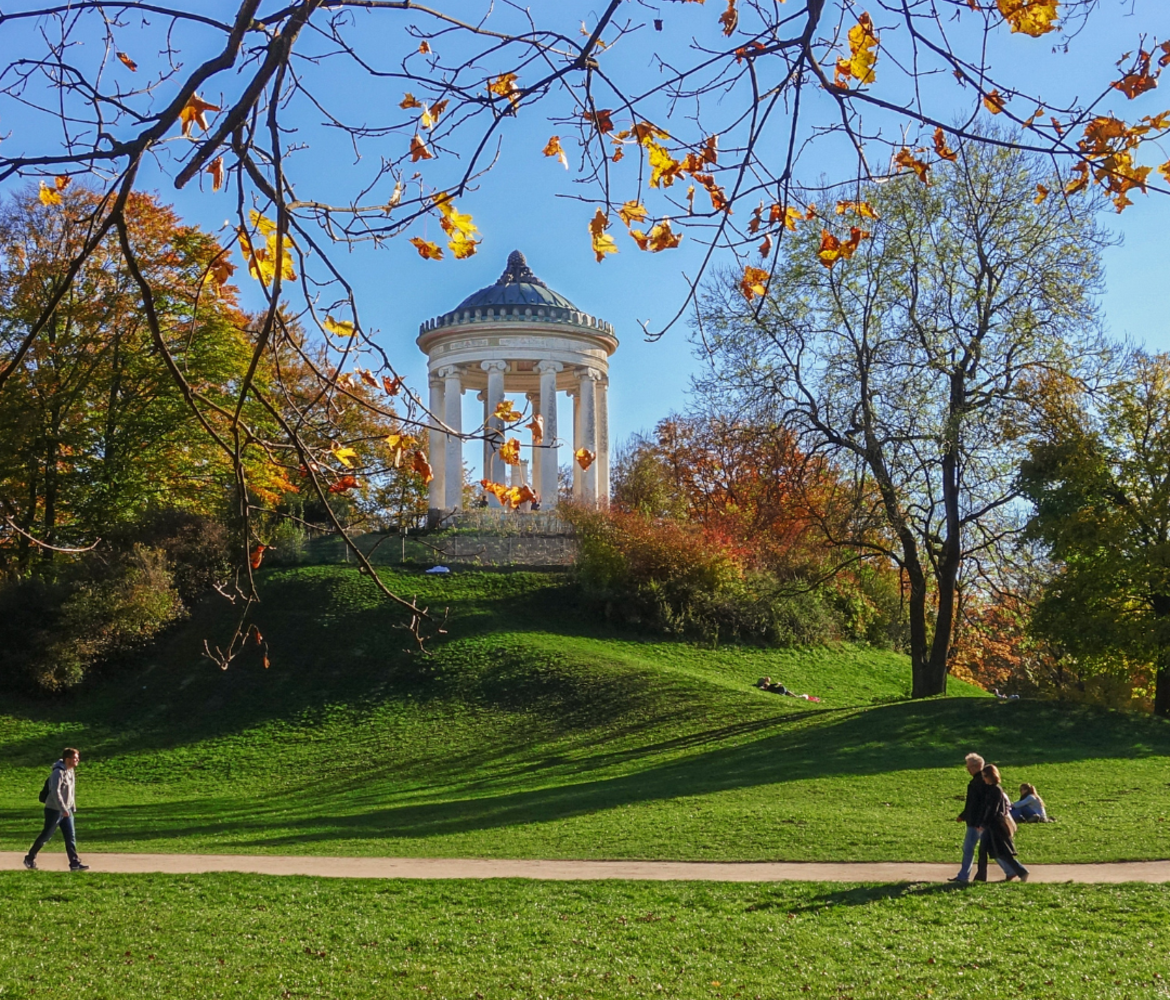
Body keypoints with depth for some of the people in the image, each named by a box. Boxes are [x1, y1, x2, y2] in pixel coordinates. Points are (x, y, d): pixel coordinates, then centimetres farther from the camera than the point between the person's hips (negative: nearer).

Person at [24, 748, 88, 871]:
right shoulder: (58, 773, -19)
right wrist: (63, 809, -30)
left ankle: (75, 863, 1)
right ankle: (30, 859, 20)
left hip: (66, 811, 8)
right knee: (46, 836, 4)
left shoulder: (71, 771, 8)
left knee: (71, 838, 2)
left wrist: (72, 808, 17)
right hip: (54, 810, -8)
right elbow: (55, 792, -26)